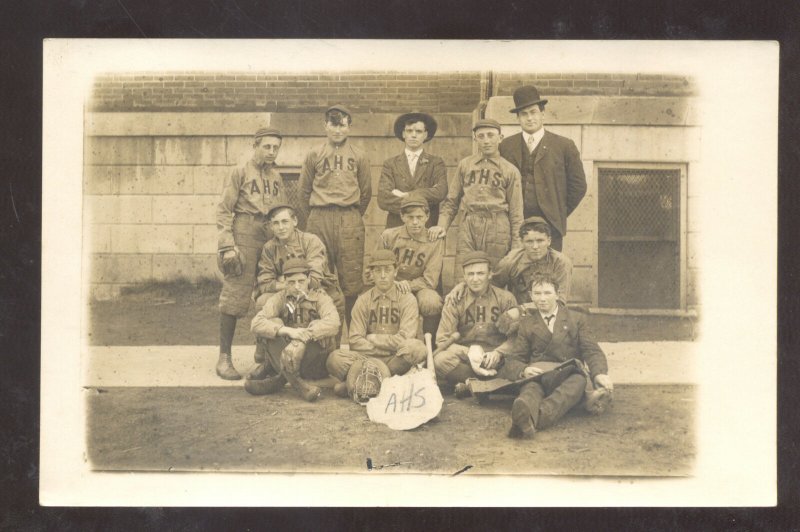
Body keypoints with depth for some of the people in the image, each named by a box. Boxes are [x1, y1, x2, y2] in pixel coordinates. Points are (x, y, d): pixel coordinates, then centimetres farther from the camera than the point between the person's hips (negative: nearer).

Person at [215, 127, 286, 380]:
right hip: (245, 236, -6)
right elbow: (224, 210, -5)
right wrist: (227, 245, -14)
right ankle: (224, 358, -1)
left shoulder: (277, 178, 17)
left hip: (272, 238, 6)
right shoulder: (240, 173, 1)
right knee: (235, 296, -7)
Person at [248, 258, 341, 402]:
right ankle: (296, 382, -33)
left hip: (316, 364, -2)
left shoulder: (319, 297, -2)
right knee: (273, 325, -20)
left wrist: (307, 332, -38)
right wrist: (287, 331, -31)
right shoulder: (280, 298, 2)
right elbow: (256, 323, -16)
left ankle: (279, 378, -23)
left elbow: (334, 323, -23)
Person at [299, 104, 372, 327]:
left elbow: (366, 192, 15)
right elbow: (304, 190, 13)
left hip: (350, 220, 0)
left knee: (351, 276, -3)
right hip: (319, 219, 0)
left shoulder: (358, 156, 10)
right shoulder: (315, 155, 9)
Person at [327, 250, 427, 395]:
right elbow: (355, 341, -4)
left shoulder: (407, 299, 3)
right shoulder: (363, 300, 7)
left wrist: (374, 338, -5)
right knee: (335, 358, -26)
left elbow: (405, 339, -10)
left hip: (398, 359, 0)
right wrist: (389, 347, -11)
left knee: (417, 347, -34)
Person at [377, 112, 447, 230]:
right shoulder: (390, 164, 10)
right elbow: (383, 199, -2)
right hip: (396, 228, 0)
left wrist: (404, 195, -9)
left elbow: (440, 192, -8)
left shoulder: (436, 163, 9)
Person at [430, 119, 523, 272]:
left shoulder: (510, 171, 7)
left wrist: (515, 248, 3)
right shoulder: (465, 165, 12)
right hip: (468, 226, 1)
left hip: (498, 228, -1)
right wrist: (442, 225, 1)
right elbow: (451, 201, 16)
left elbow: (516, 212, 7)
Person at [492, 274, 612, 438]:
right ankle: (523, 413, -73)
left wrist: (600, 374, -15)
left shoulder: (575, 320, 20)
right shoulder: (526, 323, 21)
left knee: (579, 381, -37)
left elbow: (592, 351, 8)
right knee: (530, 388, -35)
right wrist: (523, 370, -13)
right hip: (539, 378, 1)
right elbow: (513, 359, 13)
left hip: (570, 376, -1)